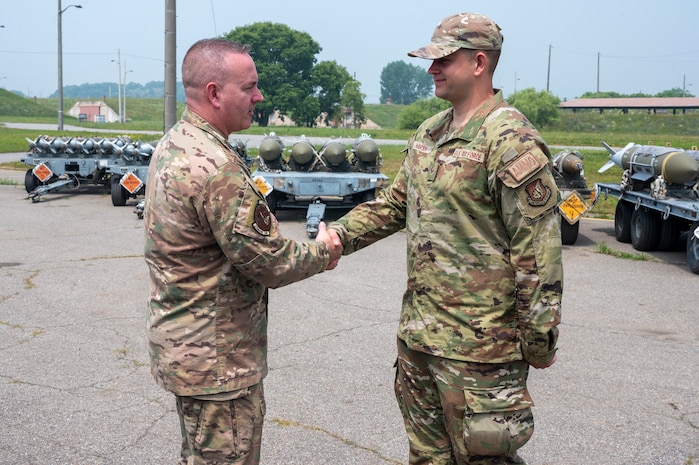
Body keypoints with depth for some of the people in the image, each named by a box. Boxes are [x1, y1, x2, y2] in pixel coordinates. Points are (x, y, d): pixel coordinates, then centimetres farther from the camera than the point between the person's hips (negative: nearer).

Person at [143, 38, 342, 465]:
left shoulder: (172, 145, 6)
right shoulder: (216, 167, -27)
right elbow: (267, 261, -22)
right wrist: (322, 253, -3)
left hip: (183, 342, 10)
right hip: (217, 359, -10)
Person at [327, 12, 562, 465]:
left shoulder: (511, 140, -18)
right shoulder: (428, 133, 10)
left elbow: (539, 250, -18)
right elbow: (395, 202, 19)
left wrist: (540, 339, -15)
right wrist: (338, 235, 6)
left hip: (477, 342, -8)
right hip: (418, 328, 9)